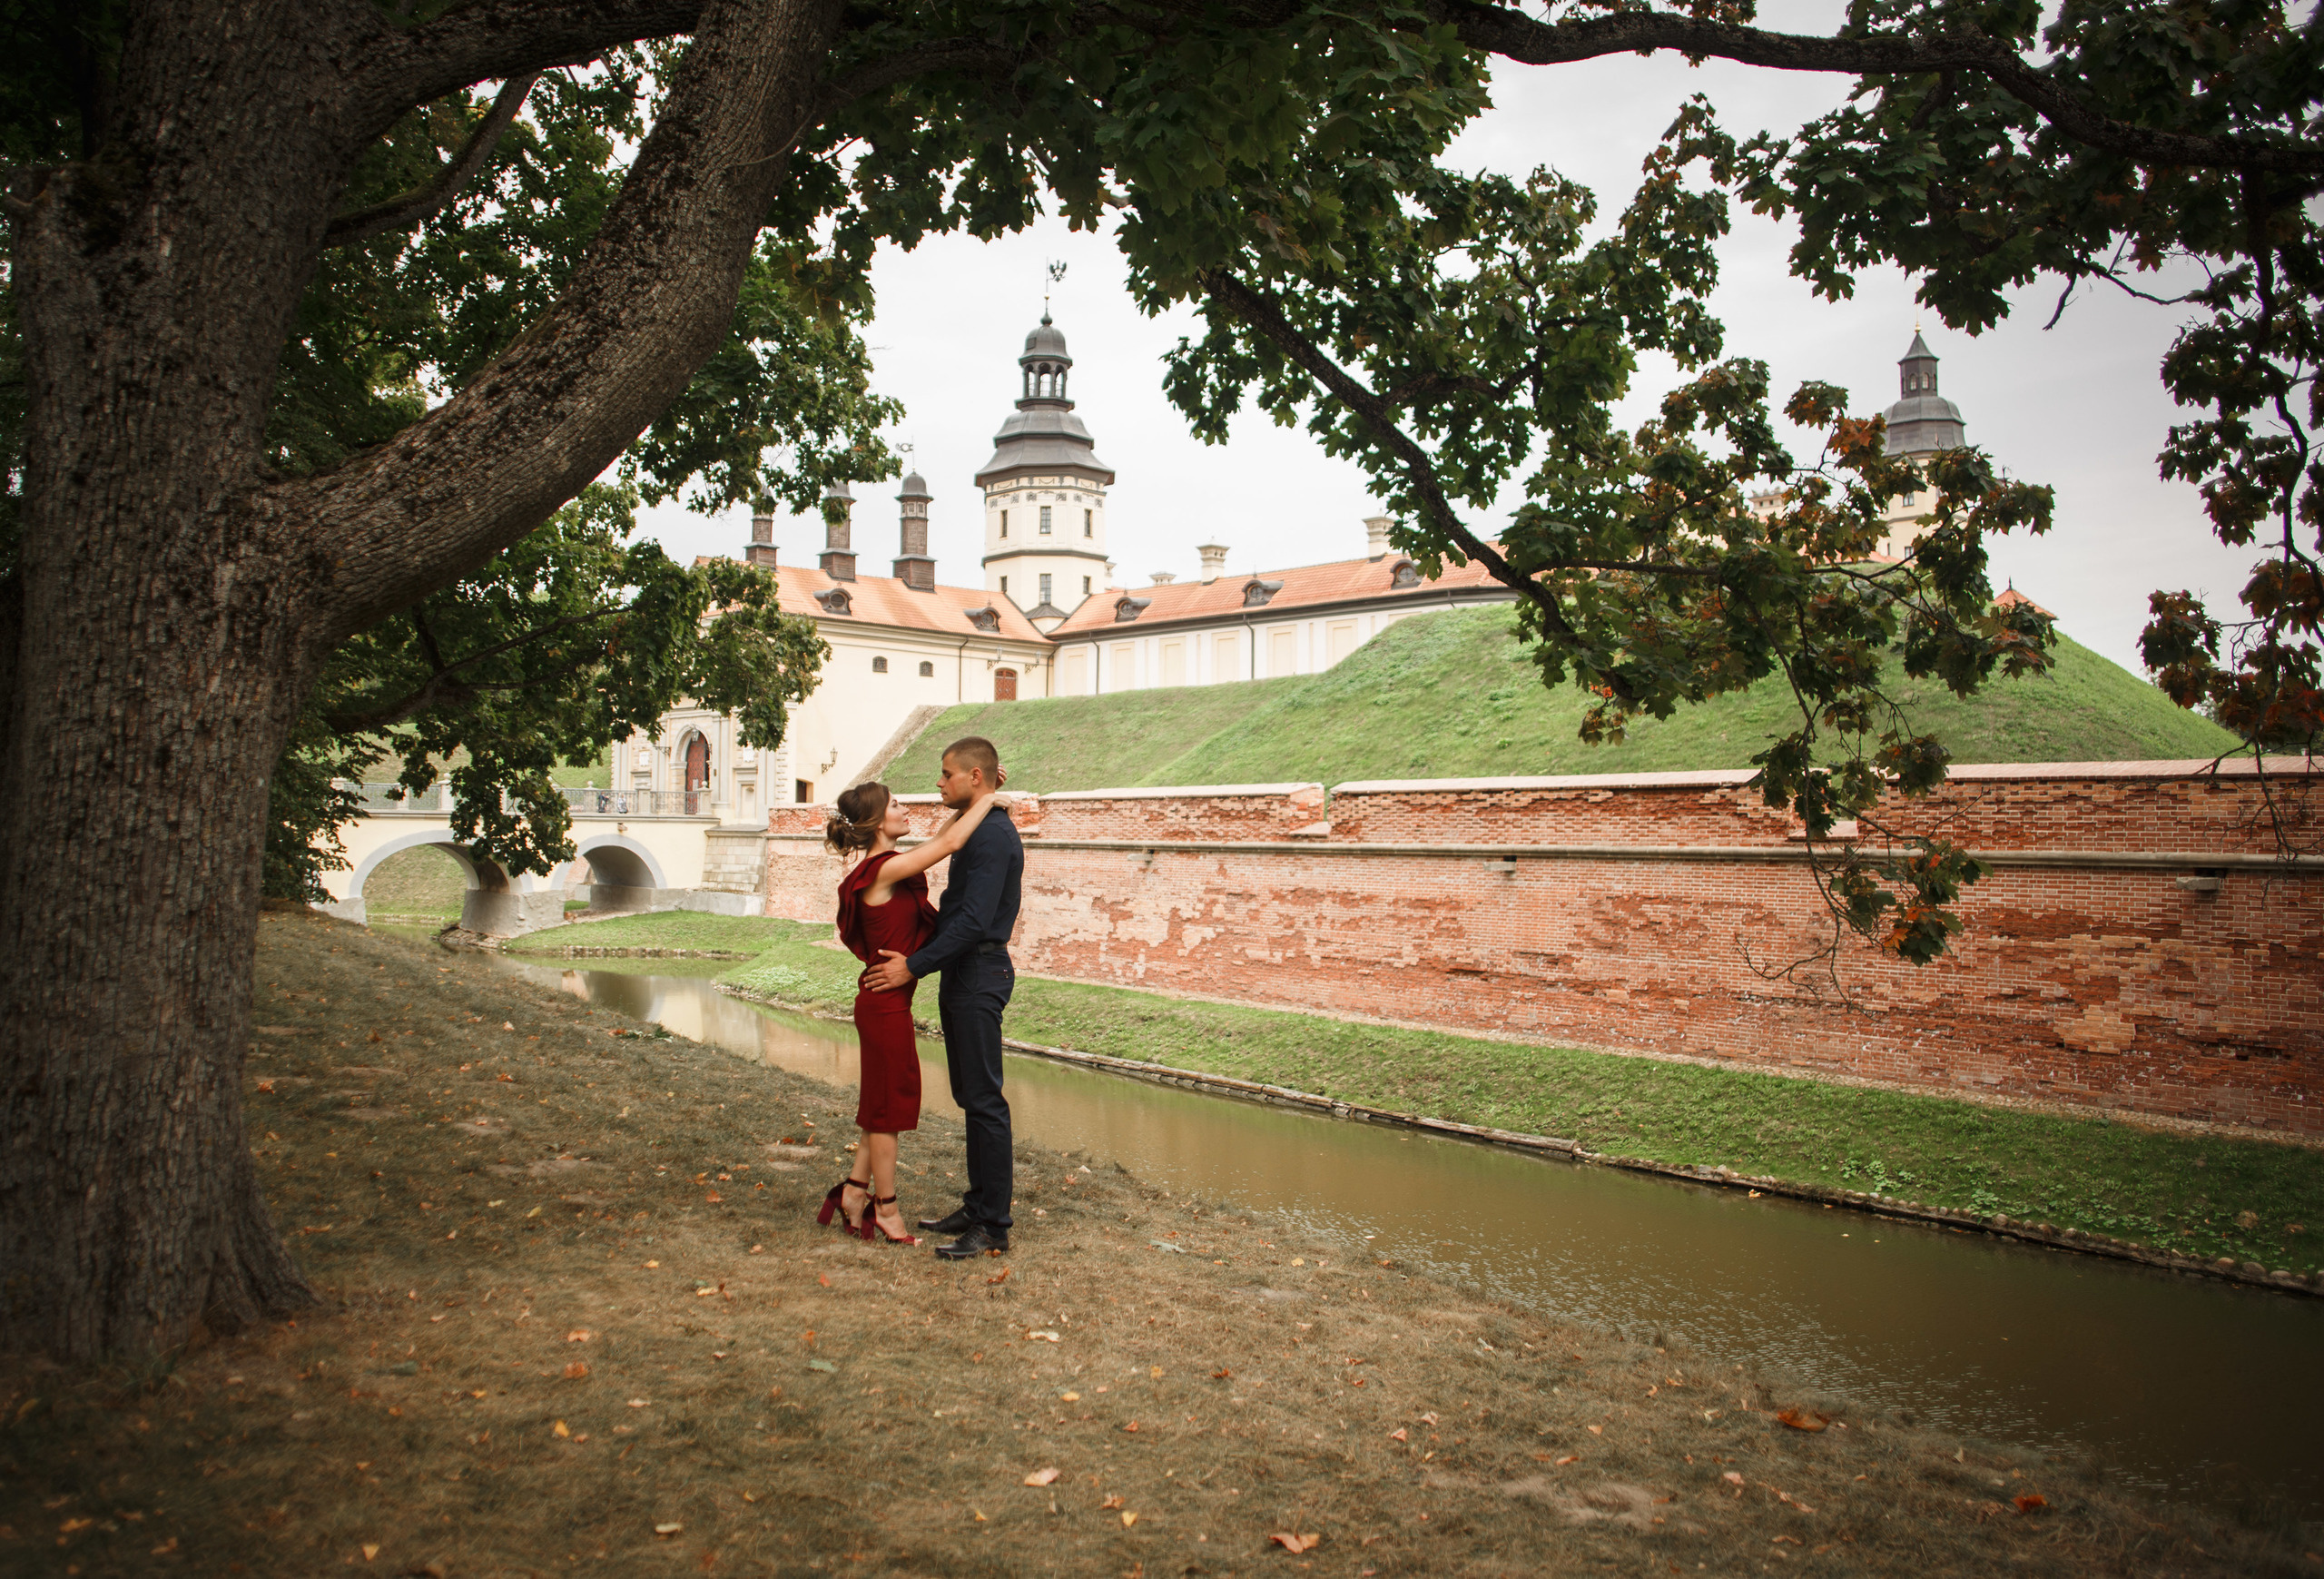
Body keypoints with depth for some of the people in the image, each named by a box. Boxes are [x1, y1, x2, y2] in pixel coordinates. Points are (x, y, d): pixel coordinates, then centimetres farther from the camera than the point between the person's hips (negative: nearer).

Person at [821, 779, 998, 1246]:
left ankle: (855, 1191, 28)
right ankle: (885, 1210, 16)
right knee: (889, 1105, 4)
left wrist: (971, 800, 10)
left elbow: (941, 839, 21)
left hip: (886, 1001, 9)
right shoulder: (882, 870, -20)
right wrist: (986, 801, -10)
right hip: (886, 1002, -9)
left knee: (887, 1104, 19)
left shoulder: (889, 867, 8)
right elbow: (950, 843, -23)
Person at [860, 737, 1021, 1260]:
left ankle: (993, 1227, 0)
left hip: (978, 976, -11)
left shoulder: (993, 836, -17)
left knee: (983, 1099, -6)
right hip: (961, 974, 11)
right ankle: (978, 1207, 24)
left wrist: (914, 966, -21)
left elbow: (974, 920, -24)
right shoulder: (977, 830, 16)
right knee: (971, 1096, 15)